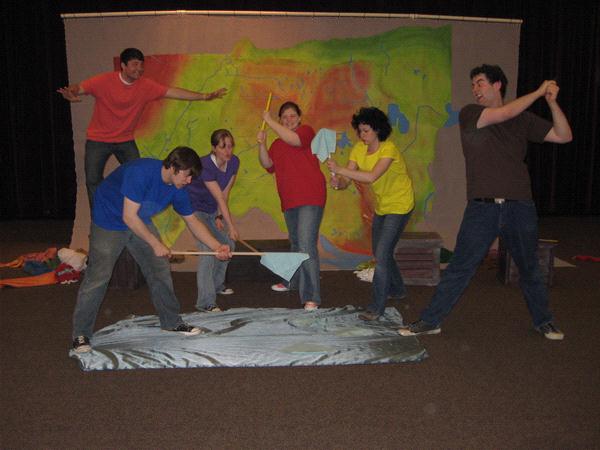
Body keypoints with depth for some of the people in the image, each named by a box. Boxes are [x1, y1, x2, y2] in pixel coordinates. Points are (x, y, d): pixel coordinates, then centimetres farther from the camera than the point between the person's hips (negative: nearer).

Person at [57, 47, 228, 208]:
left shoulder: (146, 86, -8)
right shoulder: (104, 81, -17)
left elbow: (173, 92, -11)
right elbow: (78, 88, -19)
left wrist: (204, 96, -18)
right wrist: (70, 93, -45)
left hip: (126, 140, 3)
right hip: (98, 140, -2)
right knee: (93, 181, -1)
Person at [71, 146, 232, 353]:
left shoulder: (177, 189, -11)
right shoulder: (141, 172, -33)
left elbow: (193, 222, 0)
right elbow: (129, 217, -31)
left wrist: (217, 247, -10)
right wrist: (155, 244, -26)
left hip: (140, 223, 7)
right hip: (108, 222, -7)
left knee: (160, 270, 6)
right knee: (97, 277, -9)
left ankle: (171, 322, 21)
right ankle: (81, 334, 4)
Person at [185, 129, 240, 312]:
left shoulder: (234, 162, -10)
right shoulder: (206, 166, -30)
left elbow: (225, 193, -4)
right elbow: (220, 198, -31)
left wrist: (219, 216, -10)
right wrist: (231, 226, -28)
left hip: (212, 209, 8)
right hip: (195, 208, -8)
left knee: (228, 244, 12)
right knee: (208, 248, -20)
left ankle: (217, 284, 35)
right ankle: (205, 302, -20)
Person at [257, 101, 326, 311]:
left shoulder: (306, 131, -2)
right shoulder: (277, 144, 19)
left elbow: (293, 139, -24)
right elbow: (267, 164, 6)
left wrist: (269, 121, -15)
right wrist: (262, 145, -10)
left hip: (310, 199, -8)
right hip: (289, 201, 8)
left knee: (306, 245, -18)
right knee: (295, 244, 24)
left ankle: (311, 297, -19)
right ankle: (293, 282, 43)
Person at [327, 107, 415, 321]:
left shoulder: (388, 149, -24)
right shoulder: (358, 149, -4)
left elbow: (371, 177, -39)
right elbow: (347, 179, -11)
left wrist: (339, 170, -41)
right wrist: (338, 182, -34)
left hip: (398, 206, -8)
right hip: (381, 206, 8)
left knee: (382, 255, -14)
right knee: (381, 253, 19)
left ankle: (377, 306, -7)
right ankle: (397, 289, 43)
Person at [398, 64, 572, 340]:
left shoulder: (524, 120, 10)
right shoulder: (469, 114, 2)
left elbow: (564, 136, 9)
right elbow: (505, 114, -12)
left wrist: (551, 101, -1)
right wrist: (539, 91, -2)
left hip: (520, 207, 2)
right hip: (482, 207, -2)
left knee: (530, 269, 16)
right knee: (459, 269, 0)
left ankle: (543, 321, 35)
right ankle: (430, 321, 10)